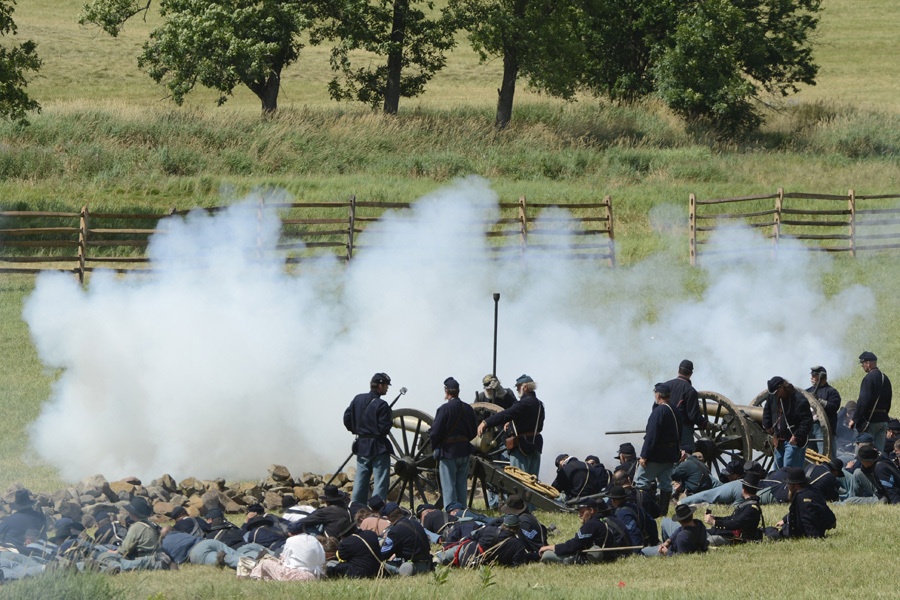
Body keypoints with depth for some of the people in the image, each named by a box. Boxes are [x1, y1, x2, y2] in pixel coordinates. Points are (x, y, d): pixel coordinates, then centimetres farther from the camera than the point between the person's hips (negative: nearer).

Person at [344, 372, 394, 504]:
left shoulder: (358, 400, 4)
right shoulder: (381, 405, -16)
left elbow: (347, 419, 7)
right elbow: (384, 428, -18)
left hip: (361, 447, 6)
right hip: (379, 448, -6)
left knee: (360, 482, 12)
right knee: (380, 483, -4)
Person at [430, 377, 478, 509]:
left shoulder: (445, 409, -16)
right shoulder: (468, 409, 4)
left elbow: (435, 432, -15)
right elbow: (473, 432, 11)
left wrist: (435, 447, 2)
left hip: (448, 453, -6)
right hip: (464, 452, 6)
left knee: (448, 487, -1)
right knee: (462, 487, 13)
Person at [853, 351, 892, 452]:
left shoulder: (868, 378, -13)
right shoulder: (885, 378, 13)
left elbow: (863, 401, -18)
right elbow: (888, 401, 18)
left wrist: (854, 419, -13)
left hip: (870, 420, -8)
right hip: (883, 420, 8)